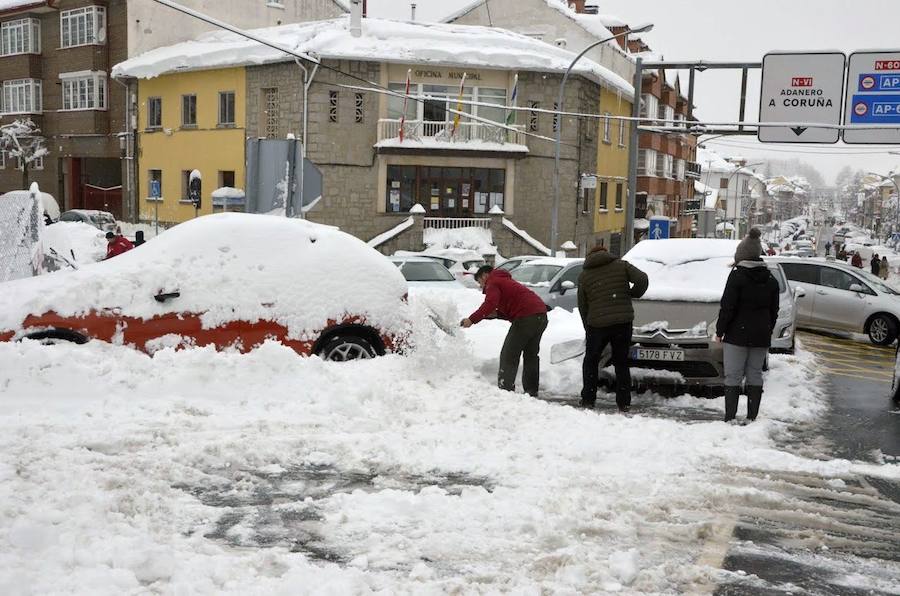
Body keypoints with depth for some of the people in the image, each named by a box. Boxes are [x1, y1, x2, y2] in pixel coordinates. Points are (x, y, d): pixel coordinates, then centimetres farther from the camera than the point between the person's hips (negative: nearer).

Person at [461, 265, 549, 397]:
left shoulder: (493, 283, 3)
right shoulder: (506, 281, 33)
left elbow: (490, 304, -17)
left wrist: (472, 319, -18)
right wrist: (495, 314, 21)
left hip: (526, 317, -10)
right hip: (542, 316, 10)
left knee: (508, 356, -4)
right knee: (531, 355, 18)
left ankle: (505, 390, -8)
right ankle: (531, 392, 21)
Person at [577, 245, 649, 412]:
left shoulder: (584, 276, 9)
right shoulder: (621, 265, 8)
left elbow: (582, 306, 11)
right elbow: (642, 279, -7)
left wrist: (588, 328, 20)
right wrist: (632, 294, 10)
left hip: (597, 323, -1)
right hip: (623, 322, 1)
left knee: (590, 362, 16)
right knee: (621, 363, 13)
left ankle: (588, 400, 13)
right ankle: (624, 403, 11)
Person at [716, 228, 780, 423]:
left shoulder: (737, 276, -10)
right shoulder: (770, 280, 8)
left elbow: (727, 307, -12)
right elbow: (774, 310, 12)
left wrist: (720, 330, -4)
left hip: (737, 335, -5)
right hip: (761, 337, 5)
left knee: (733, 377, -1)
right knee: (755, 376, 11)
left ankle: (730, 418, -3)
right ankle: (752, 418, 13)